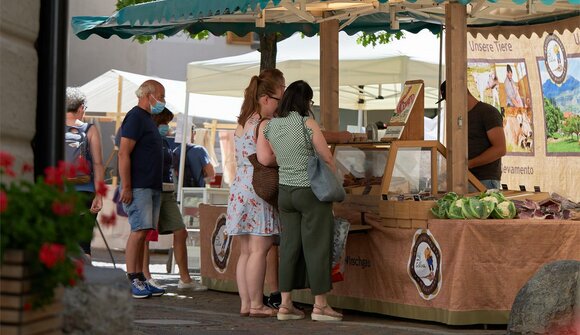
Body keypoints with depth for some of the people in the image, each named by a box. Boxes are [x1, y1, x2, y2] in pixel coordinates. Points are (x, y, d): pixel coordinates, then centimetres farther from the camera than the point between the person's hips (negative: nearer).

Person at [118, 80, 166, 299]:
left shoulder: (147, 119, 21)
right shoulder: (135, 117, -9)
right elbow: (123, 153, -16)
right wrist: (126, 187, -21)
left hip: (151, 187, 9)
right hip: (138, 187, -9)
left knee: (142, 232, 8)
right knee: (138, 231, -12)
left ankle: (140, 279, 10)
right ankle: (132, 280, -10)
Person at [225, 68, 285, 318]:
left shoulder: (242, 122, 17)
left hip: (239, 189, 9)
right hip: (259, 188, -9)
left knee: (246, 251, 9)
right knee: (259, 249, -5)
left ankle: (245, 303, 10)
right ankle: (256, 305, -4)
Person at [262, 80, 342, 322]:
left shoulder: (271, 126, 2)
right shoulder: (307, 123, -15)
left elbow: (266, 159, 8)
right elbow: (327, 158, -7)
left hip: (285, 191, 6)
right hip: (312, 191, -6)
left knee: (289, 246, 10)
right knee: (316, 246, 1)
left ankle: (285, 304, 11)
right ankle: (320, 305, 6)